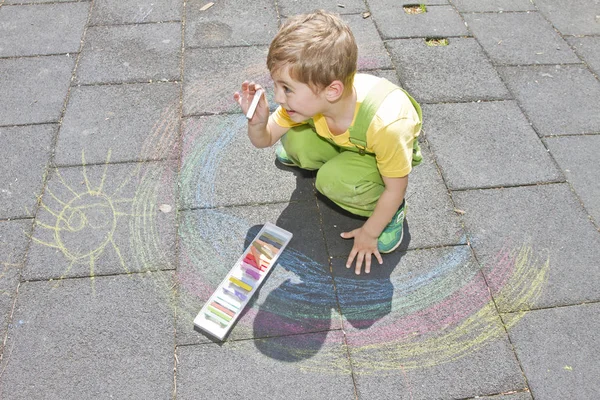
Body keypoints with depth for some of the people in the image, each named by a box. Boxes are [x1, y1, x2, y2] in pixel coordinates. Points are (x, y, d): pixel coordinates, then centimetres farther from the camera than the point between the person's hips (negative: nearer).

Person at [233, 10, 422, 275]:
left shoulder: (385, 124, -42)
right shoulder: (309, 98, -27)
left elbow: (396, 188, -25)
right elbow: (264, 139, -12)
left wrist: (369, 233, -14)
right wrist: (257, 122, -35)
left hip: (386, 152, -5)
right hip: (343, 140, 5)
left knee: (335, 181, -31)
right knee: (296, 142, -20)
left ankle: (393, 210, -3)